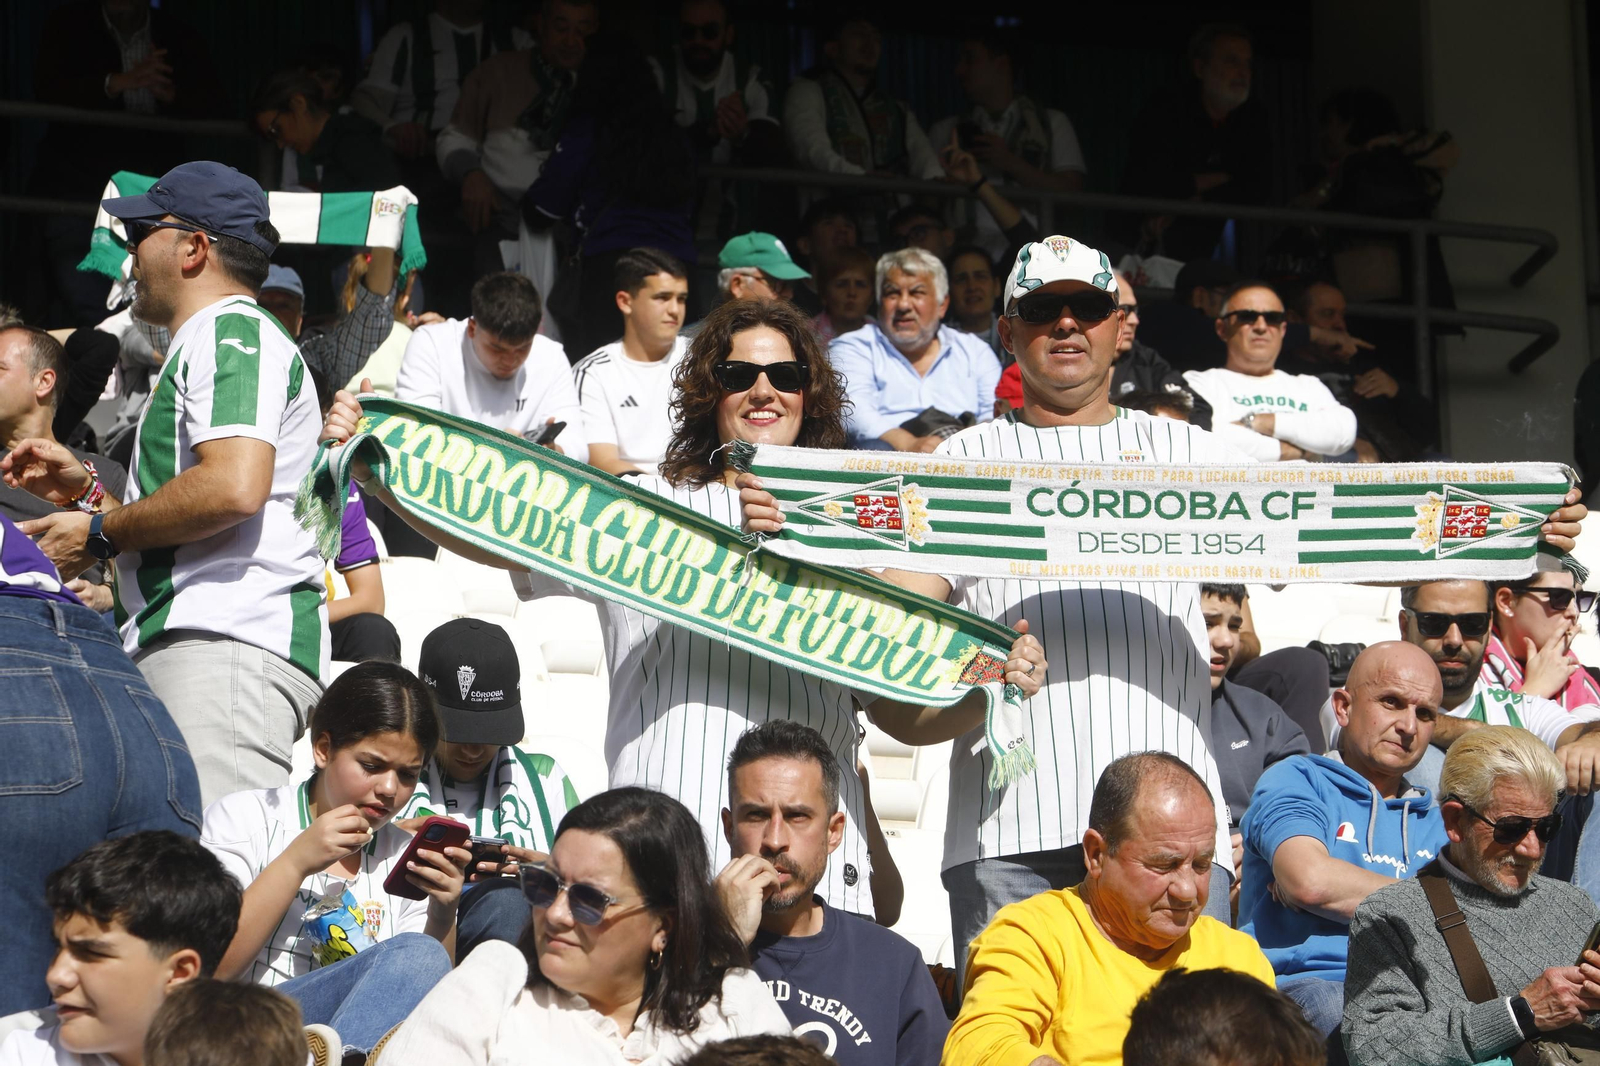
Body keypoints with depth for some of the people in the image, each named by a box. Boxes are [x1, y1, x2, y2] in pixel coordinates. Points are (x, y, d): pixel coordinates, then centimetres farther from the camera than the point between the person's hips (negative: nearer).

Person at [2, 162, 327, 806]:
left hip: (227, 639, -11)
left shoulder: (232, 332, -3)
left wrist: (99, 535, -9)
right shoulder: (212, 341, 32)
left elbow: (234, 488, -21)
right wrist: (86, 488, 27)